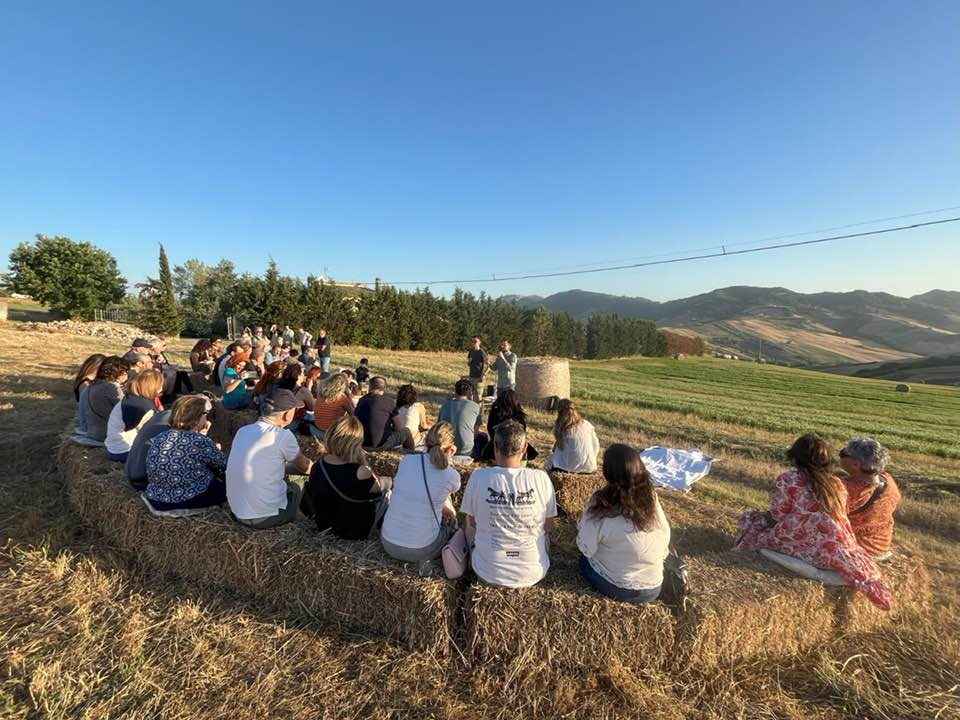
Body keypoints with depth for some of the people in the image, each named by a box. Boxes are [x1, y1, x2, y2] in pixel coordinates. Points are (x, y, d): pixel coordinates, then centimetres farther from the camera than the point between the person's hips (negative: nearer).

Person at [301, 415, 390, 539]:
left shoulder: (317, 466, -15)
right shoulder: (360, 473, -35)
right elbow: (378, 487, -13)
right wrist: (364, 463, -17)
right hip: (355, 532, -6)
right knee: (388, 482, 16)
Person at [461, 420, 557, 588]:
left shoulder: (478, 477, -17)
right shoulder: (541, 478, -18)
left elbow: (472, 522, -1)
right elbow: (548, 525, -3)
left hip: (488, 573, 0)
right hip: (533, 573, 1)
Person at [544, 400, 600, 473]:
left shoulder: (560, 428, -9)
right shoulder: (587, 424, 0)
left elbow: (558, 450, -4)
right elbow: (596, 446, 6)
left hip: (571, 467, -3)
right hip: (589, 468, 3)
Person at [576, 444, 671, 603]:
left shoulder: (600, 501, -23)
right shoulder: (651, 497, -11)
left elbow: (586, 549, -16)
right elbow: (666, 538, 0)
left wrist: (582, 525, 3)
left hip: (616, 588, -4)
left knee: (585, 558, 24)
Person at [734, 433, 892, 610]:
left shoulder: (789, 480, -10)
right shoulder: (837, 484, 7)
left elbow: (777, 513, -3)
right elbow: (841, 517, 14)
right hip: (838, 549, 5)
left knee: (749, 520, 9)